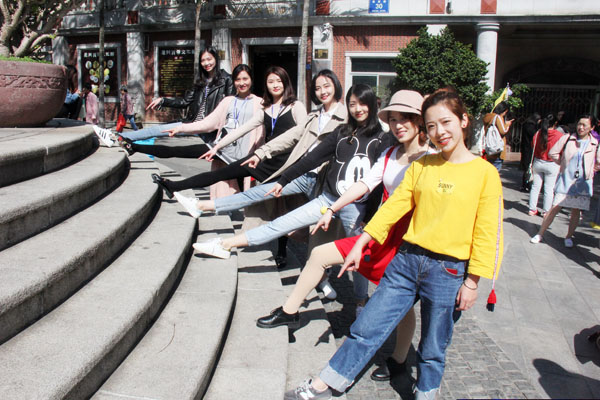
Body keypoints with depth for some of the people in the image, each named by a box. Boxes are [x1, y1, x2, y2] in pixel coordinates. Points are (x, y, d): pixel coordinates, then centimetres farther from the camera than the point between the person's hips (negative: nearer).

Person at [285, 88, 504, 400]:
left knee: (432, 349, 12)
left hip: (448, 273, -3)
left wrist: (472, 282, -7)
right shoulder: (421, 166, 5)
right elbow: (394, 206, 6)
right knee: (366, 328, 6)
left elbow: (487, 233, -6)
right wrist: (361, 244, 4)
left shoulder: (484, 172, -6)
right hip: (406, 260, 3)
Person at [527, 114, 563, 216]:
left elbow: (533, 149, 2)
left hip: (538, 163, 3)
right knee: (549, 189, 6)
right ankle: (546, 211, 11)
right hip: (552, 165, -3)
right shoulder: (560, 136, -13)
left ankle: (532, 209, 16)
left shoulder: (538, 133, -6)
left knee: (535, 186, 10)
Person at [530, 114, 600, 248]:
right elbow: (552, 153, 5)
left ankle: (569, 237, 22)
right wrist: (564, 163, 6)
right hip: (565, 181, -1)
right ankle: (540, 234, 9)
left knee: (576, 211, 5)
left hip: (583, 183, 1)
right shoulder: (567, 138, -4)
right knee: (554, 208, -1)